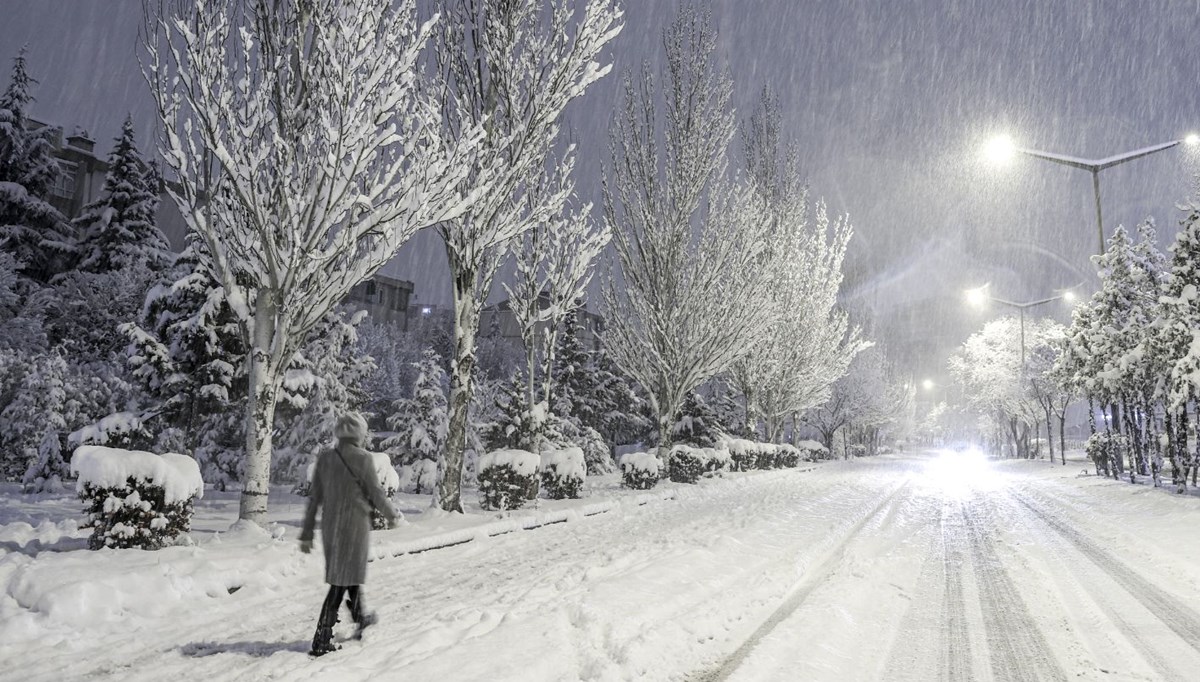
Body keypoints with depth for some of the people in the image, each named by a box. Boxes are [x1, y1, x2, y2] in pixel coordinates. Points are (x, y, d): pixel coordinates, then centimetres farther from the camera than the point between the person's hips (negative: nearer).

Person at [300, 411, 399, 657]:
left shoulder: (324, 459, 2)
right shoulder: (363, 459, -15)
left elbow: (314, 499, 5)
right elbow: (376, 495, -10)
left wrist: (307, 534, 10)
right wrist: (391, 515, 8)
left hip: (330, 527, 6)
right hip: (355, 526, -6)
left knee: (350, 574, 23)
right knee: (341, 582, 1)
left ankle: (360, 618, 41)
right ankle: (322, 639, 1)